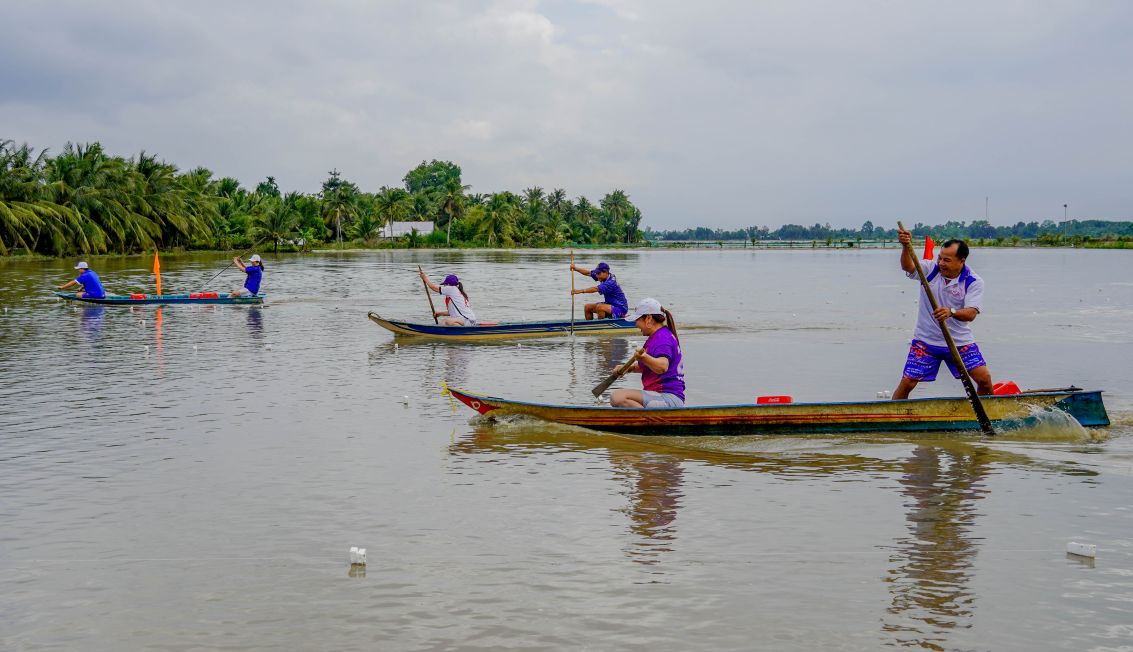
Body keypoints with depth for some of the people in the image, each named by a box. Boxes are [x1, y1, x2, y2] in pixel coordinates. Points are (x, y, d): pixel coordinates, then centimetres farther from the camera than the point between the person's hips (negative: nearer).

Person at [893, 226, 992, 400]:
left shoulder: (974, 282, -9)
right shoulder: (930, 269, -5)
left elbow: (971, 313, -20)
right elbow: (908, 267, -24)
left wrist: (951, 312, -41)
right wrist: (906, 246, -44)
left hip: (960, 341, 0)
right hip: (925, 340, 0)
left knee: (984, 378, -8)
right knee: (907, 383, -6)